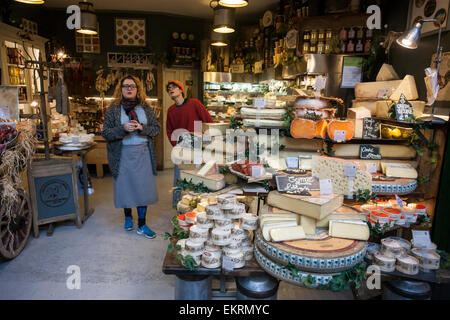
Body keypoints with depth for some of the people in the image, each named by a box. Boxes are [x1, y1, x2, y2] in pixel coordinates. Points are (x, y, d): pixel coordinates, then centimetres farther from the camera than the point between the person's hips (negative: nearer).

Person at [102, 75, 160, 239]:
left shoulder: (145, 108, 6)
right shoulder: (113, 109, 1)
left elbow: (156, 128, 5)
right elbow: (105, 133, -3)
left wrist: (142, 128, -13)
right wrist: (123, 129, -20)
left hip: (143, 153, 1)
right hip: (122, 154, -1)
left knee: (143, 187, 1)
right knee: (125, 186, 9)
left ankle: (142, 224, 12)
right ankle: (128, 217, 34)